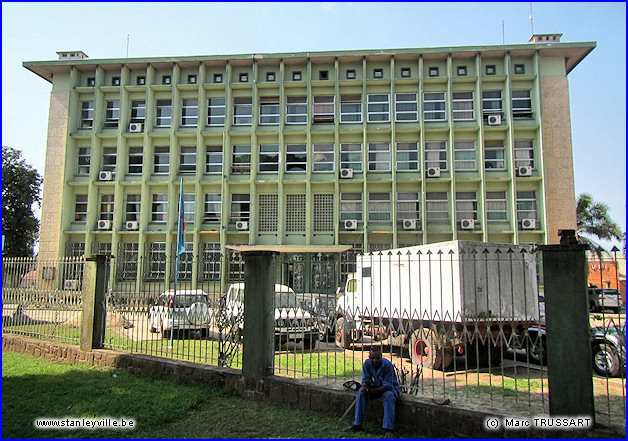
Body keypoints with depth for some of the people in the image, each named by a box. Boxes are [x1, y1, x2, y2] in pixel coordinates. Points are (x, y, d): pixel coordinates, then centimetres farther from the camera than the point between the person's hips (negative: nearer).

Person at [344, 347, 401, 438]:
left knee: (388, 396, -37)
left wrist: (373, 391, -38)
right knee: (361, 392, -19)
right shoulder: (367, 364, -13)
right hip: (377, 385, 5)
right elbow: (366, 380, -4)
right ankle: (357, 425, -12)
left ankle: (389, 430, -33)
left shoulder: (387, 365, -28)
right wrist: (364, 388, -28)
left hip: (391, 387, -5)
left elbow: (387, 385, -28)